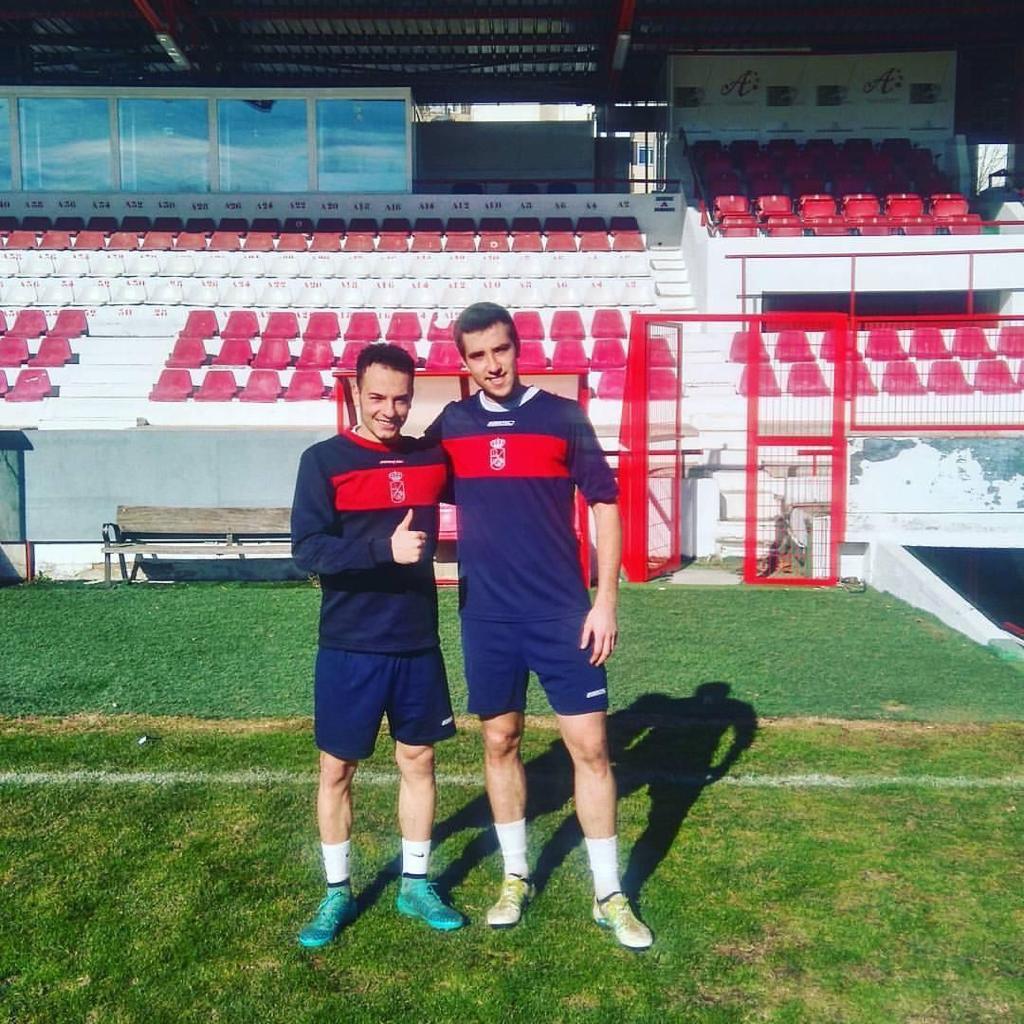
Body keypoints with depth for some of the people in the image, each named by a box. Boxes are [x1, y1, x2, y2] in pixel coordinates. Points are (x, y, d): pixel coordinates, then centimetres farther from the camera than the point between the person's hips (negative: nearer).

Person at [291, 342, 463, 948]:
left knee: (419, 761, 12)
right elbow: (307, 549, -17)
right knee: (337, 768, 8)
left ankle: (417, 886, 29)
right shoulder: (325, 461, -8)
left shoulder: (431, 459, 4)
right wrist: (384, 548, -29)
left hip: (418, 644, 4)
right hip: (350, 647, -3)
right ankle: (337, 894, 26)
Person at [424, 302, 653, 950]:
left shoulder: (563, 417, -3)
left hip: (562, 612, -2)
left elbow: (605, 503, -1)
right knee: (500, 742, 12)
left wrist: (606, 599, -6)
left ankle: (610, 895, 17)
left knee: (590, 745, 1)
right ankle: (516, 877, 30)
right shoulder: (451, 425, 3)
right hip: (487, 615, 2)